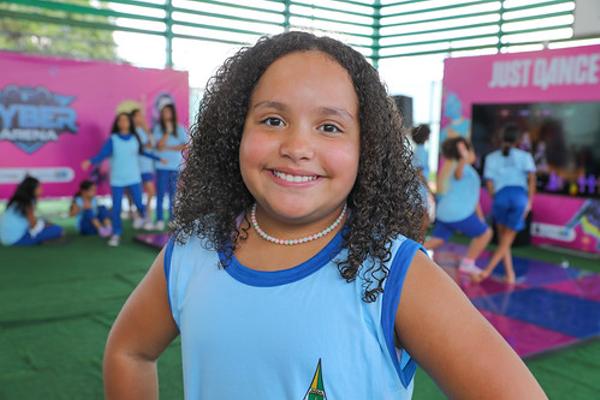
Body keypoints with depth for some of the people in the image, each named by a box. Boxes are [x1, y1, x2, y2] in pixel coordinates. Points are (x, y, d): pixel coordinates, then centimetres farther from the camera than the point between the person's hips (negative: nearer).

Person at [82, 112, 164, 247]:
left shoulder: (135, 138, 4)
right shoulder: (112, 139, -5)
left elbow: (142, 152, 19)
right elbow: (102, 155, -12)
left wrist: (158, 159, 28)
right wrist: (91, 161, -30)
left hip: (134, 178, 2)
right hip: (117, 179, -2)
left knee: (138, 203, 3)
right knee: (116, 208, -2)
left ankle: (141, 215, 40)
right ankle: (116, 234, 12)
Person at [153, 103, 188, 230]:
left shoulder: (179, 128, 6)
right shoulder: (158, 128, 2)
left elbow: (185, 145, -1)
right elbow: (159, 145, -8)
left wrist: (169, 148, -7)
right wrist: (168, 131, -14)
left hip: (176, 166, 1)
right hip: (162, 166, -1)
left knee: (173, 194, 3)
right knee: (161, 194, -2)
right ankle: (160, 220, 3)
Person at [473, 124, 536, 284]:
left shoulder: (491, 158, 18)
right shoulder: (525, 156, 15)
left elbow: (489, 184, 10)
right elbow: (531, 177, 0)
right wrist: (529, 201, -2)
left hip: (500, 196, 1)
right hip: (520, 195, -1)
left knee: (502, 239, 19)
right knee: (507, 240, 7)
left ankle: (510, 275, 14)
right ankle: (487, 271, -6)